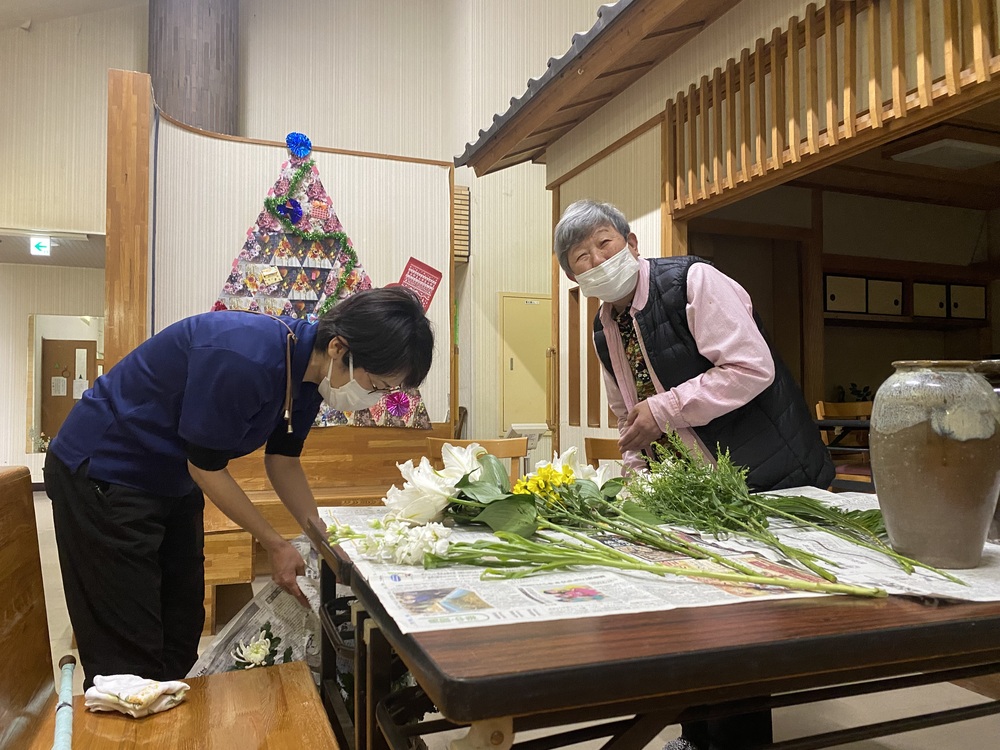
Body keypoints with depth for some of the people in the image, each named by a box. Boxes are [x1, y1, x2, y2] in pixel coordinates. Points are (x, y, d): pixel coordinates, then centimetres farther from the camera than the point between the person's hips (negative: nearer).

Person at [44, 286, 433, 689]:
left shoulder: (308, 371, -8)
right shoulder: (244, 359, -35)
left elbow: (283, 460, 3)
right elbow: (206, 466, -24)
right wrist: (275, 545, -15)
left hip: (172, 482, 8)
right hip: (101, 472, -8)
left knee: (181, 637, 13)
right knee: (128, 656, -4)